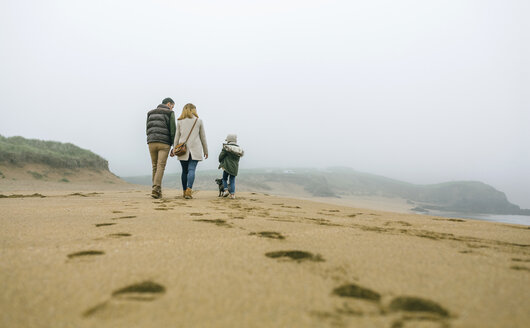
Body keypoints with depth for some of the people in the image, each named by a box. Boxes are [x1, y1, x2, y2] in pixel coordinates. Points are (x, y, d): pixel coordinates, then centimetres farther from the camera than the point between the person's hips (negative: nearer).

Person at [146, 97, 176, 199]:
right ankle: (155, 189, -21)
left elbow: (147, 129, 14)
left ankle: (158, 191, 13)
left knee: (155, 167, 11)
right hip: (164, 143, -4)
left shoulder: (151, 113, 19)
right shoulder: (170, 113, 4)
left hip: (151, 142, 5)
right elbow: (173, 130, -4)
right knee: (161, 166, -8)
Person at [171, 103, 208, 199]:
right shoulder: (198, 121, 6)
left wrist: (174, 149, 10)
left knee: (185, 171, 12)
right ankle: (189, 189, -27)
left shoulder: (180, 121, 8)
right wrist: (206, 151, 16)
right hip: (195, 150, -2)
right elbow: (203, 137, 9)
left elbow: (177, 136, 6)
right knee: (192, 169, -9)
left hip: (183, 150, 2)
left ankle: (184, 191, 19)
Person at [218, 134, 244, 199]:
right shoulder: (239, 149, 7)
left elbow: (221, 156, -8)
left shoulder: (226, 148, -8)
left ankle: (226, 190, 1)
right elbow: (237, 159, 12)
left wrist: (221, 162, 13)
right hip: (235, 167, 4)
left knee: (224, 179, 17)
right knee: (232, 181, 9)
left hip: (226, 166, -3)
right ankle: (232, 194, 1)